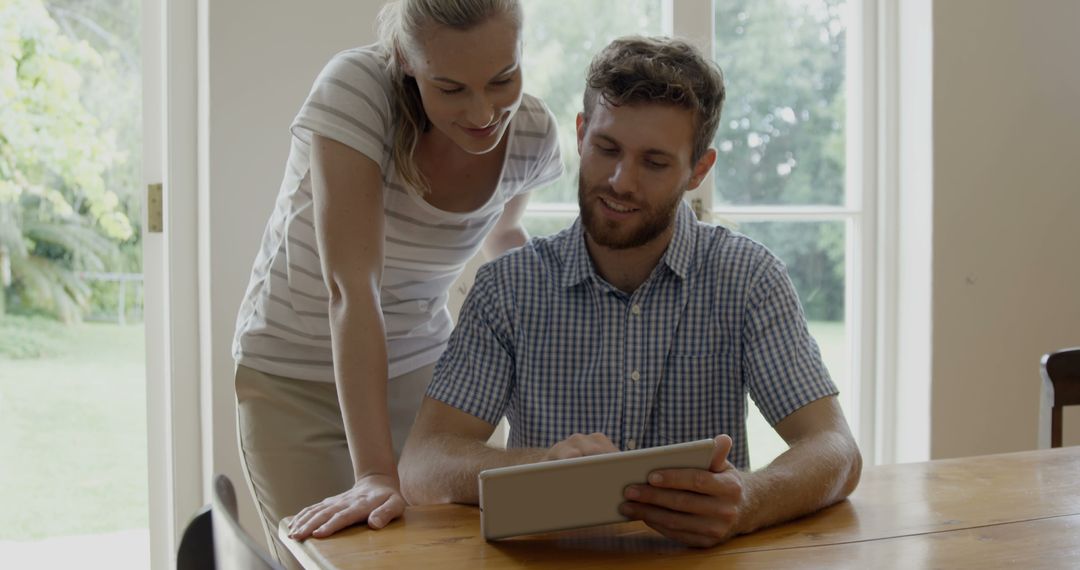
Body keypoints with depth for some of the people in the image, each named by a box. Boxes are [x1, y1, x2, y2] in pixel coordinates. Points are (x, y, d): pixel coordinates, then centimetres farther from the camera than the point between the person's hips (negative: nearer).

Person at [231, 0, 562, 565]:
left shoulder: (532, 133, -11)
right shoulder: (354, 87, -25)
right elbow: (351, 287, -31)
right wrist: (374, 472, -36)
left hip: (417, 367, 4)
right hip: (295, 381, -3)